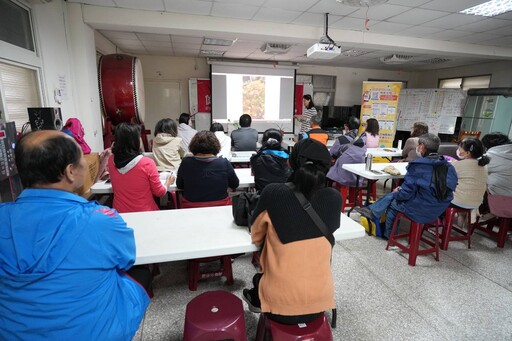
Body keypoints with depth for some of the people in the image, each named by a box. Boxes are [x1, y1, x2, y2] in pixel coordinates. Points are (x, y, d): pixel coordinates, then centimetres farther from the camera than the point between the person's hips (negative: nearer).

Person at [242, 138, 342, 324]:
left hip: (280, 305, -2)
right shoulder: (334, 198, -11)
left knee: (259, 278, 31)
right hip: (320, 302, 3)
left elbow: (256, 237, -2)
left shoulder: (272, 193, -19)